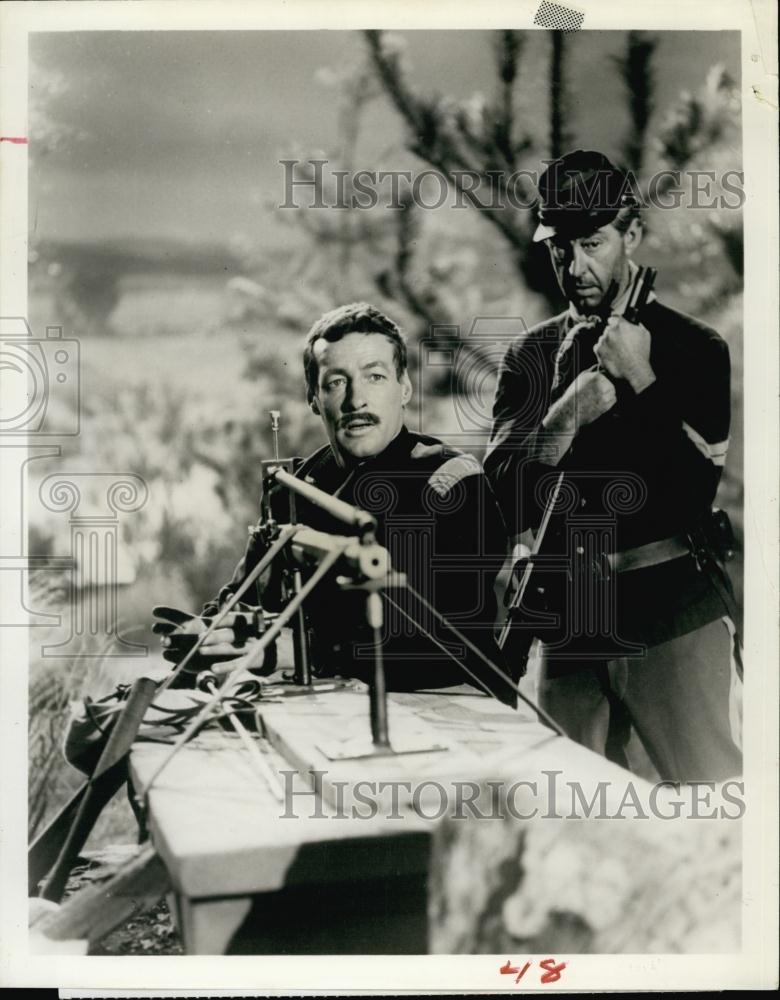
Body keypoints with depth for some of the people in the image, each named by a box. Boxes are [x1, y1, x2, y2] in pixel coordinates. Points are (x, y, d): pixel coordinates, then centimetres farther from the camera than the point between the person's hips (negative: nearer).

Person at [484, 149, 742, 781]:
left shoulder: (693, 347, 2)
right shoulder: (530, 355, 11)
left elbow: (708, 484, -9)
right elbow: (503, 486, 0)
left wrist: (640, 380, -12)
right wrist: (568, 414, -16)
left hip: (673, 615, -3)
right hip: (569, 624, 4)